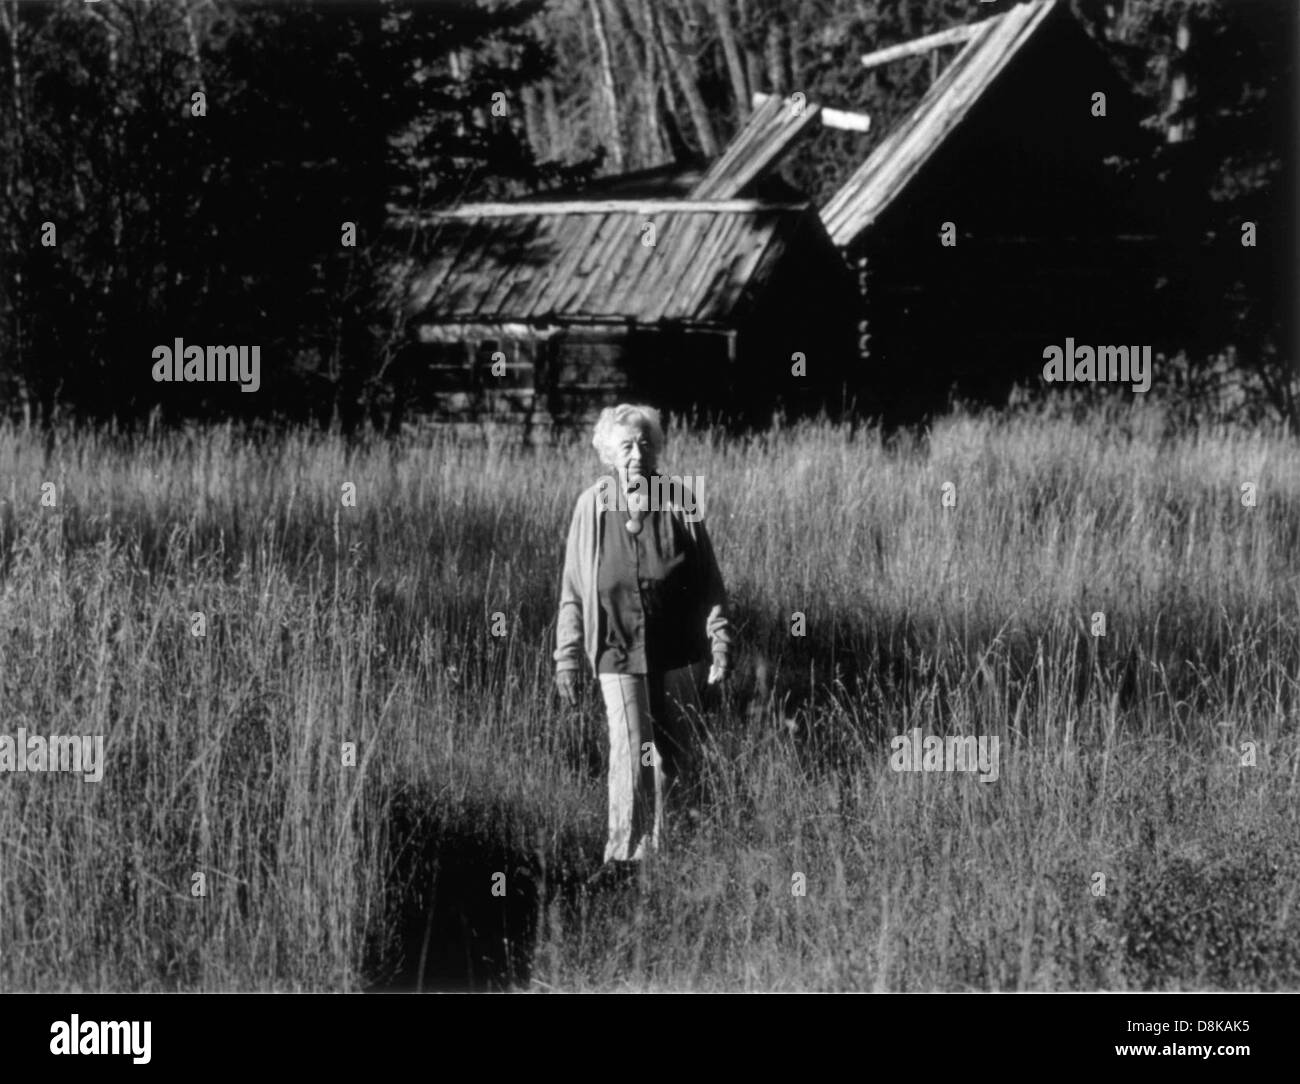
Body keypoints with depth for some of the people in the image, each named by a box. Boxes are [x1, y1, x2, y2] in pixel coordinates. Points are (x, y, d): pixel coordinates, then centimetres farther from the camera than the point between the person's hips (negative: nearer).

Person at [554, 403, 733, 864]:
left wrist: (719, 641, -3)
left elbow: (708, 579, 3)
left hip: (675, 650, 2)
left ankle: (651, 832, 38)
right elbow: (573, 589, 2)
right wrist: (567, 657, 1)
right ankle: (626, 850, 1)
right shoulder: (593, 506, -3)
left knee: (673, 753, 14)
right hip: (617, 647, -2)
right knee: (631, 753, -8)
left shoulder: (680, 501, -1)